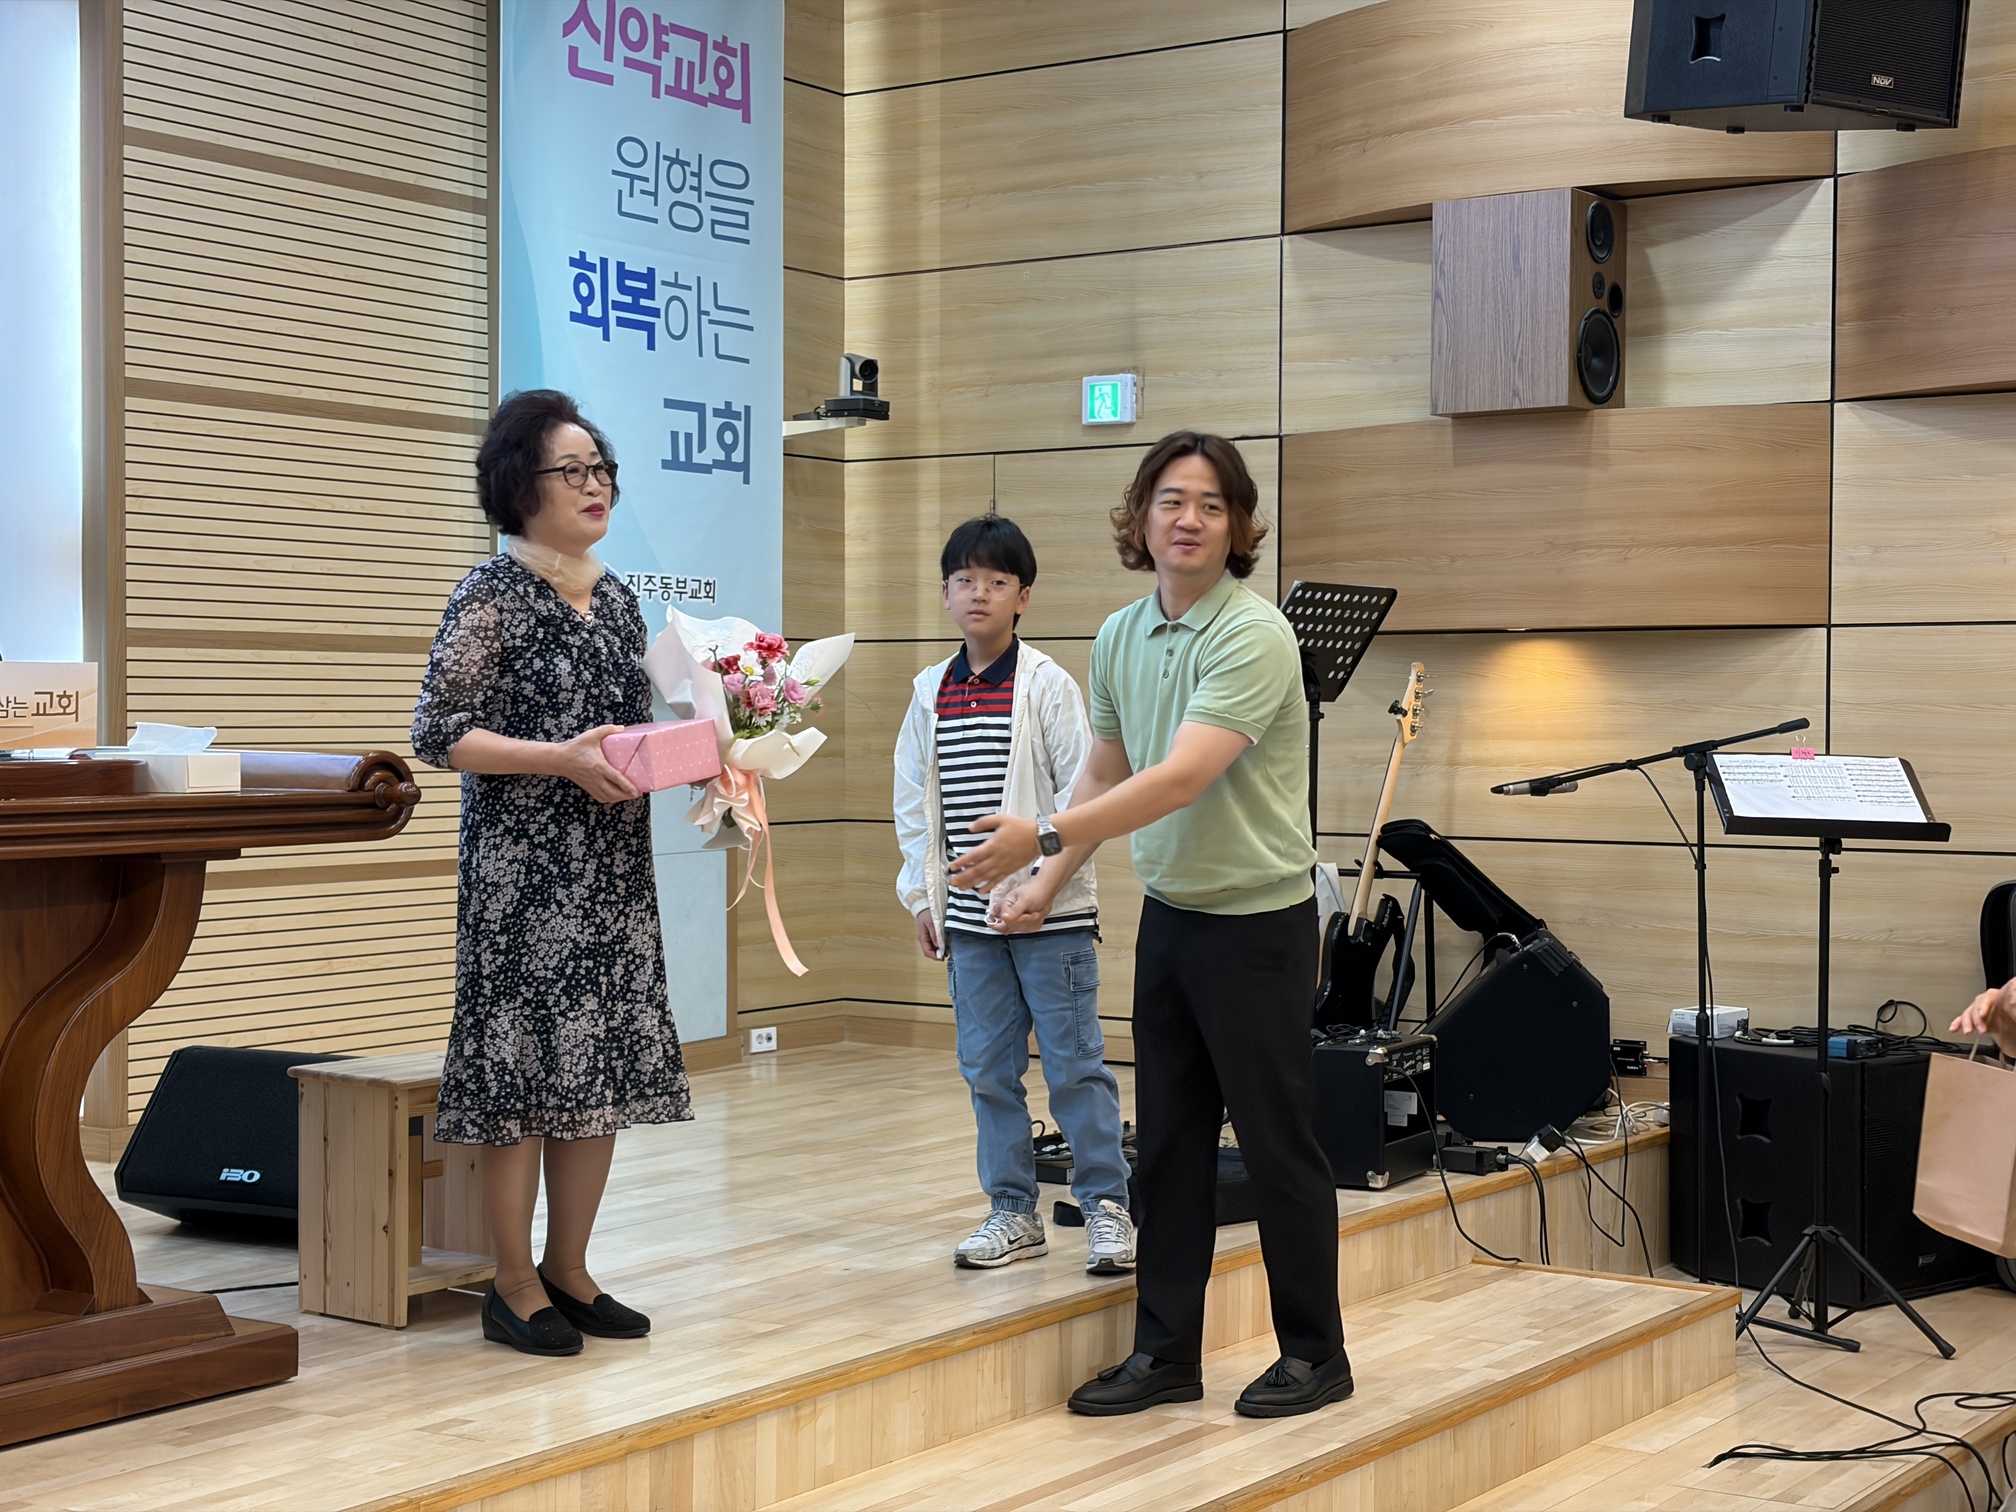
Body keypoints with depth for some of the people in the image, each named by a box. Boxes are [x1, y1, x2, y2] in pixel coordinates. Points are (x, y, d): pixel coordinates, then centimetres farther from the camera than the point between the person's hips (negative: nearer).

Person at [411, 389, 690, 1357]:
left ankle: (569, 1270, 20)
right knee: (526, 1059, -4)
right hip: (524, 867, -7)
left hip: (613, 867, 7)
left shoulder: (615, 595, 13)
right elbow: (439, 733, -12)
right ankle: (515, 1287, 7)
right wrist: (562, 758, -20)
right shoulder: (493, 595, -8)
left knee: (605, 1061, 9)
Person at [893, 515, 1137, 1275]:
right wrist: (923, 896, 9)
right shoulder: (930, 691, 8)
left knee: (1075, 1062, 0)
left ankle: (1105, 1206, 10)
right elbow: (913, 799, 12)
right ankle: (1013, 1211, 19)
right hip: (969, 913, 5)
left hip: (1050, 910, -5)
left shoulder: (1047, 685, -6)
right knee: (987, 1067, 9)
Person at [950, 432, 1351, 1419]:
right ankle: (1166, 1353, 19)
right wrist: (1048, 881, 11)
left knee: (1277, 1144, 3)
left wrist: (1045, 836, -35)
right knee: (1169, 1144, 11)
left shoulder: (1253, 636, -19)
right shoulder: (1119, 637, 5)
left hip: (1257, 921, -7)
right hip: (1166, 917, 7)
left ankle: (1314, 1355, 17)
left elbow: (1179, 780, -29)